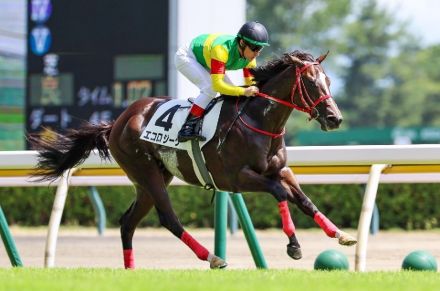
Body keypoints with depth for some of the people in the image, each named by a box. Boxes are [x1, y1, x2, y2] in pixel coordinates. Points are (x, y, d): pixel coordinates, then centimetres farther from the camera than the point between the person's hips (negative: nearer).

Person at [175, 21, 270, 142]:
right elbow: (217, 85, -47)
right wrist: (244, 91, -54)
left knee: (231, 92, -2)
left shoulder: (250, 58, -18)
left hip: (205, 61, 8)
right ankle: (186, 129, -29)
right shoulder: (222, 49, -42)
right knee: (210, 88, -28)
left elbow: (251, 82, -7)